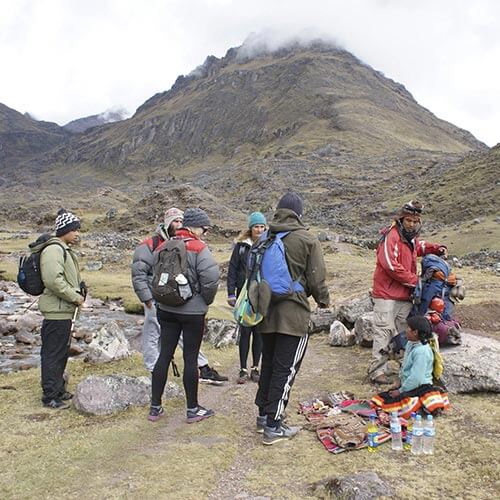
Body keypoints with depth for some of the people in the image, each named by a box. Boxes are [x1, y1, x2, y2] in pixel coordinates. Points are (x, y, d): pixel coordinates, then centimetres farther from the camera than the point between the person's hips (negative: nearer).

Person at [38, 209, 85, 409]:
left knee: (62, 353, 18)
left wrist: (79, 293, 10)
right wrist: (75, 297, -18)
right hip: (56, 312, -11)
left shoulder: (65, 250, 18)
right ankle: (50, 396, 7)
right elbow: (53, 280, -26)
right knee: (52, 354, -2)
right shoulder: (53, 250, -16)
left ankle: (59, 390, 30)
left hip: (65, 311, 11)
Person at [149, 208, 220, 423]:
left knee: (164, 356, 10)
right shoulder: (199, 248, -12)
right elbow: (211, 278, -22)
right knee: (191, 358, 4)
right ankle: (193, 409, 15)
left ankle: (155, 407, 18)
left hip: (167, 310, 5)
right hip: (192, 311, -5)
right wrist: (206, 300, -5)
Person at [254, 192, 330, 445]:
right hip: (293, 313, -6)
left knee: (268, 365, 19)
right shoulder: (307, 240, -9)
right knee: (285, 370, 1)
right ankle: (273, 426, 6)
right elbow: (317, 279, -7)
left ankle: (263, 416, 29)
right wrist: (323, 300, 12)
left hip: (267, 312, 6)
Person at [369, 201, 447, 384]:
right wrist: (414, 280, -15)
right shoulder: (392, 236, -15)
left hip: (405, 295, 9)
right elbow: (390, 265, -23)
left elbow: (419, 247, 38)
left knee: (407, 331, 14)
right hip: (387, 294, -9)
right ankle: (377, 370, -5)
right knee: (384, 331, -9)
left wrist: (436, 248, 18)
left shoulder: (411, 238, 14)